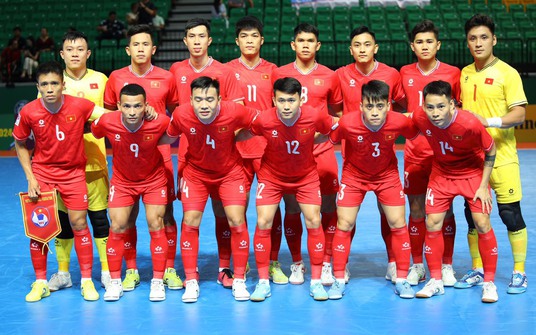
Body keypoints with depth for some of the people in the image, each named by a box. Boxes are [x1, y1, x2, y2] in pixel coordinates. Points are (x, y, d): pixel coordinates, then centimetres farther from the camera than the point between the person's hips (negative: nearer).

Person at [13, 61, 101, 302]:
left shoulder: (79, 106, -17)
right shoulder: (28, 112, -14)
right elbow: (20, 144, 3)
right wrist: (30, 178, -4)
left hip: (74, 172, -1)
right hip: (42, 172, 1)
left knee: (79, 223, -3)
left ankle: (87, 281, 10)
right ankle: (40, 282, 15)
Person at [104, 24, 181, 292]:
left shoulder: (166, 78, 4)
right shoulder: (116, 78, 4)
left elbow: (175, 114, 14)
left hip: (159, 154, 0)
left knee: (165, 214, 1)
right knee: (128, 215, 4)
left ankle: (169, 270, 12)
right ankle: (131, 271, 17)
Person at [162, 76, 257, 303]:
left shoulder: (233, 112, -28)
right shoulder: (181, 115, -24)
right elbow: (167, 138, -4)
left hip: (230, 172, -1)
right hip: (196, 172, 1)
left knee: (237, 222, -9)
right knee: (190, 222, -6)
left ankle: (239, 280, 7)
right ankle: (191, 281, 8)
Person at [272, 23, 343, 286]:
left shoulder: (329, 77, 7)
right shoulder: (279, 74, 5)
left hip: (322, 151, 1)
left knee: (328, 208, 0)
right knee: (291, 209, 3)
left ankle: (326, 264, 13)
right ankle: (296, 264, 17)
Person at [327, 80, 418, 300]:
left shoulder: (399, 122, -27)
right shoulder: (347, 123, -31)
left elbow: (414, 134, -4)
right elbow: (328, 139, -13)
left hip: (387, 175, 1)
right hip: (354, 175, -1)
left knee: (398, 224, -2)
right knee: (344, 224, -4)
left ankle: (402, 280, 12)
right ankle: (339, 280, 9)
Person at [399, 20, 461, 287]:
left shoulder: (453, 73, 0)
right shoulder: (405, 74, 5)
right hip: (414, 152, 2)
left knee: (445, 209, 2)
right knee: (416, 209, 4)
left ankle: (446, 266, 13)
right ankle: (417, 267, 15)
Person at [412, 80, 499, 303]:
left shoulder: (470, 123, -32)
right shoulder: (419, 118, -24)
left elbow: (490, 151, -16)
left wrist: (483, 185, -14)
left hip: (473, 174, -3)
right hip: (441, 174, 3)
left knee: (482, 223, -10)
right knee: (432, 222, -3)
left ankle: (489, 283, 4)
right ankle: (436, 281, 12)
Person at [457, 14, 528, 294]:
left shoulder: (507, 73, -6)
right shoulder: (463, 74, 10)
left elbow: (519, 114, -12)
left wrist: (489, 121, -25)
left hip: (501, 157, -5)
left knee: (510, 214, -2)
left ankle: (519, 273, 10)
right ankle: (477, 271, 20)